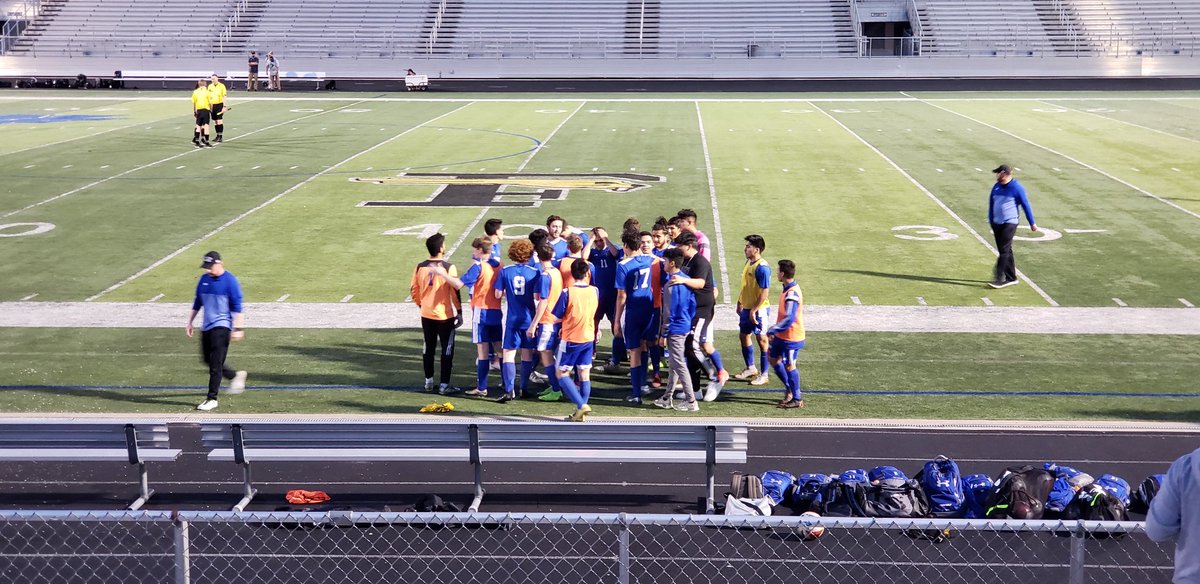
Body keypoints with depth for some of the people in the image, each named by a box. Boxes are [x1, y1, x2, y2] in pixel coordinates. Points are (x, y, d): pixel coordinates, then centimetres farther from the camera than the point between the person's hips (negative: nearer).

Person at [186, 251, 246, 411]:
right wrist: (190, 323, 17)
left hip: (222, 326, -7)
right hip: (206, 326, 7)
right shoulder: (204, 279, 9)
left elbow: (236, 306, -10)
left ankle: (212, 399, -7)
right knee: (208, 360, 14)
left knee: (215, 364, -11)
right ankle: (235, 376, 34)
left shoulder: (230, 281, -10)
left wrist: (237, 328, -14)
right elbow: (197, 302, 19)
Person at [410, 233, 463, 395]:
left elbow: (414, 290, 6)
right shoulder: (449, 267, -13)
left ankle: (429, 382, 22)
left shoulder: (420, 267, -1)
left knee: (428, 348, 15)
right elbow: (455, 291, -11)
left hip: (426, 315, 4)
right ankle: (444, 385, 3)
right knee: (447, 350, 4)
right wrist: (459, 312, -1)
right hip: (445, 315, -4)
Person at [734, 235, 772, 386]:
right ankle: (751, 368, 34)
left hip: (758, 310, -9)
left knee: (761, 340, 0)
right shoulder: (748, 263, 7)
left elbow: (765, 291, -23)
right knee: (744, 336, 18)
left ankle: (764, 375, 9)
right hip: (746, 308, 9)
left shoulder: (762, 267, -21)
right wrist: (740, 303, 21)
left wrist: (754, 310, -22)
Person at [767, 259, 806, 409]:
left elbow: (789, 319, -30)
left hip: (791, 337, -10)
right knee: (774, 360, 17)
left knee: (789, 366, 0)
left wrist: (773, 329, -23)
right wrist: (775, 330, 18)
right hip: (782, 335, 10)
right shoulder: (789, 289, 7)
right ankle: (790, 390, 28)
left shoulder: (792, 293, -25)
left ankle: (797, 399, 11)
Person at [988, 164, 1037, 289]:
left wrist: (1032, 223, -2)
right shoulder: (996, 187, 7)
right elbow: (991, 204, 16)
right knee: (1006, 251, 10)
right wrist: (991, 222, 16)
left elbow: (1026, 205, -6)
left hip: (1010, 223, -6)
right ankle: (1011, 278, 17)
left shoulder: (1017, 188, -10)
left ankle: (999, 279, -11)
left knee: (1004, 251, -10)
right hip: (997, 223, 6)